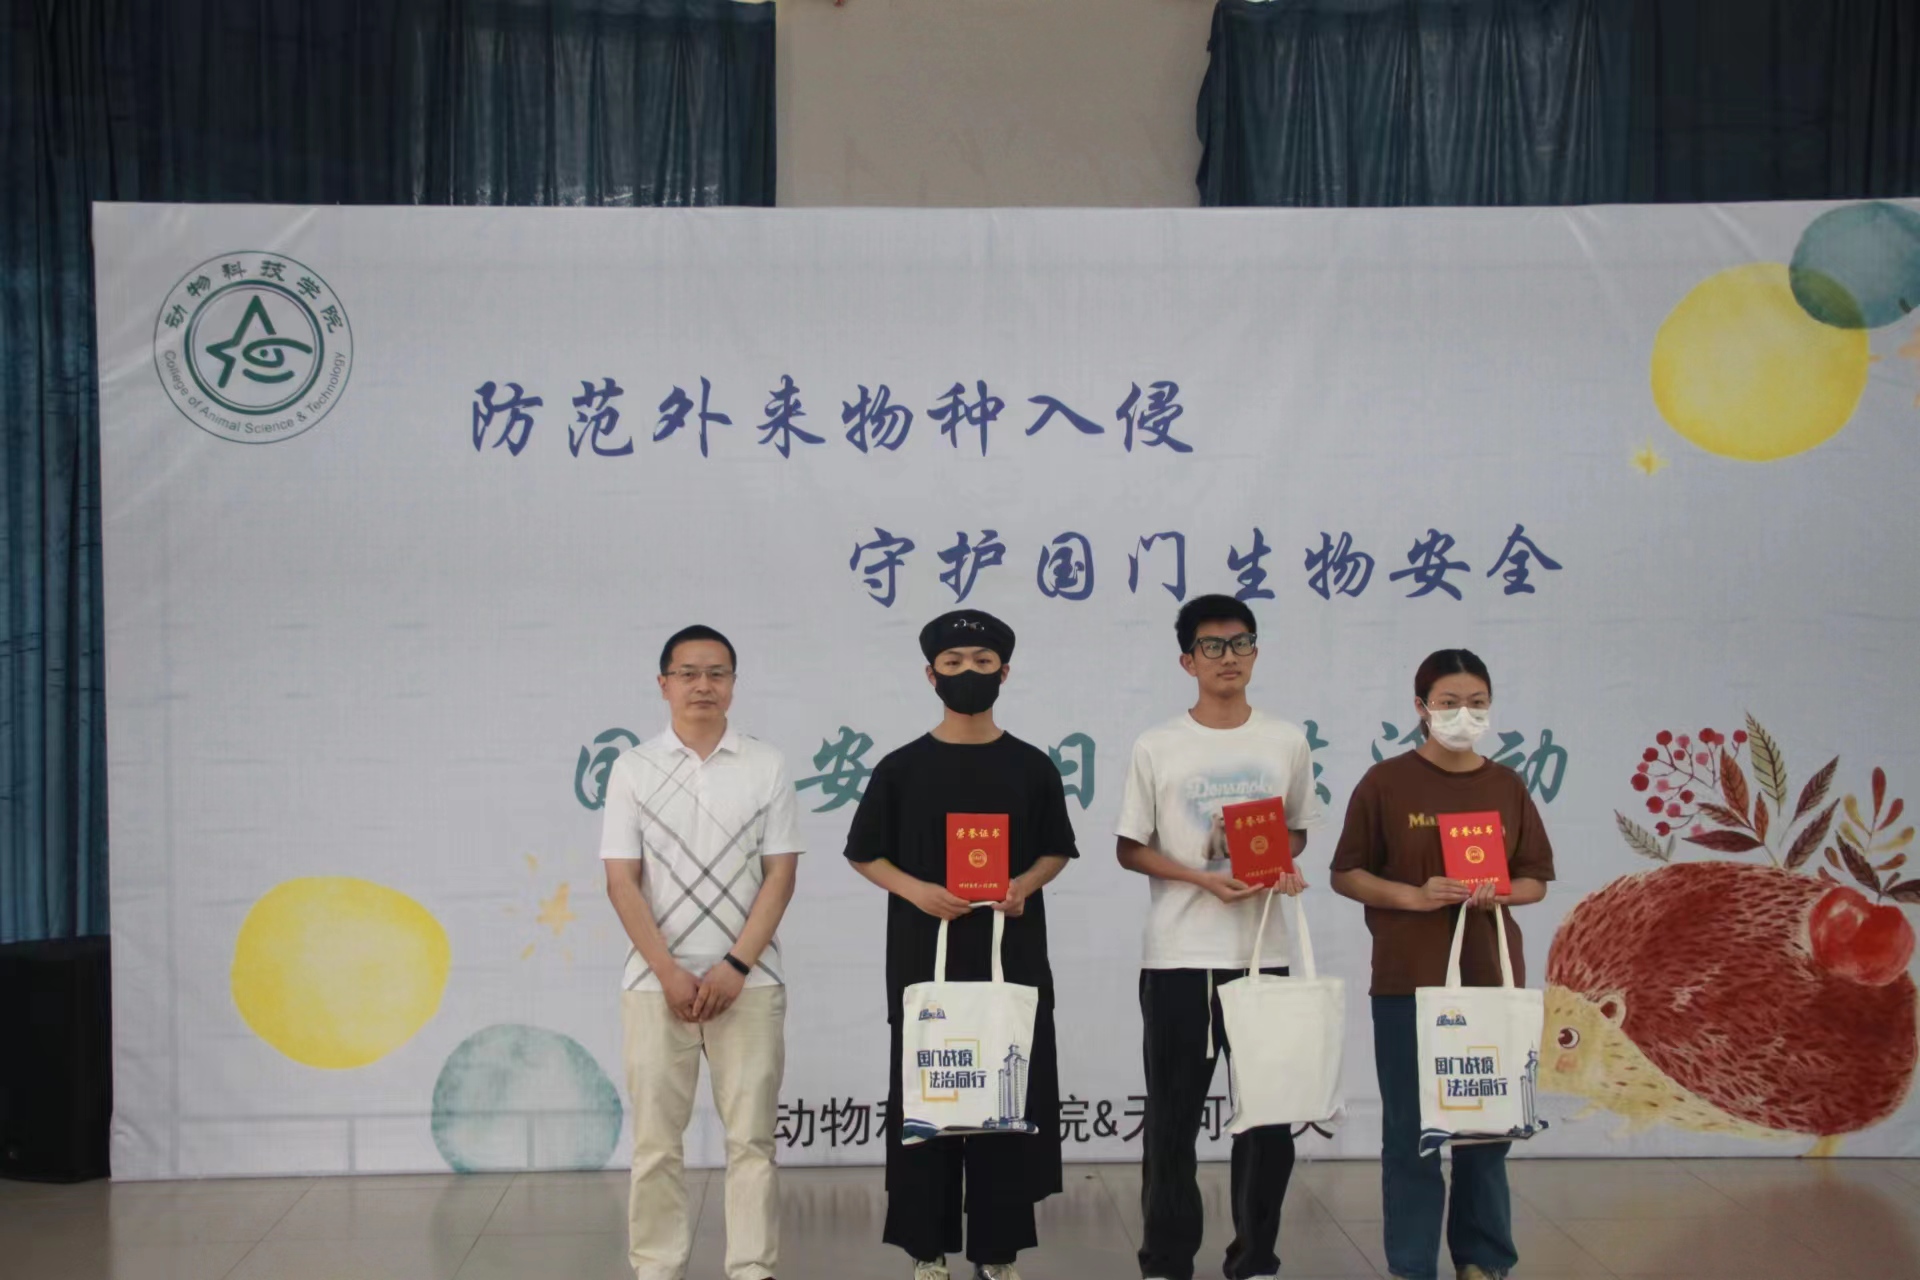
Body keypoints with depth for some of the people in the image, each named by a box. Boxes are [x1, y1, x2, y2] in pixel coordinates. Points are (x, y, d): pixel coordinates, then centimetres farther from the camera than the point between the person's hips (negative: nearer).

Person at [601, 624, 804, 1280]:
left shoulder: (766, 766, 4)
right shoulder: (633, 770, 3)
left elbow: (780, 876, 0)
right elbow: (621, 881, -1)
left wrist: (736, 968, -10)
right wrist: (670, 973, -10)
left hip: (748, 981, 0)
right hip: (657, 982, 0)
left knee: (751, 1137, 3)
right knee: (655, 1140, 4)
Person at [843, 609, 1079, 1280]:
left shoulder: (1032, 767, 4)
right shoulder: (901, 768, 1)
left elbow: (1056, 850, 11)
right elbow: (864, 854, 5)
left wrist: (1025, 884, -9)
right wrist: (915, 890, -12)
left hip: (1013, 959, 1)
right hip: (925, 959, -1)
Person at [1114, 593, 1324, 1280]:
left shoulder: (1286, 742, 5)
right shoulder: (1157, 747, -2)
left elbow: (1297, 829, 15)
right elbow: (1130, 849, 0)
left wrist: (1284, 863, -8)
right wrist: (1204, 878, -14)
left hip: (1261, 954, 2)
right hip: (1178, 956, -2)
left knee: (1268, 1113, 5)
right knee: (1172, 1117, 4)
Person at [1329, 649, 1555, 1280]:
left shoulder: (1507, 786, 7)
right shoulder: (1386, 782, -3)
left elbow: (1536, 881, 10)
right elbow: (1346, 874, -1)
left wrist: (1496, 893, -11)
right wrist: (1414, 895, -16)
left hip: (1492, 977, 3)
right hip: (1408, 979, -3)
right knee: (1411, 1127, 1)